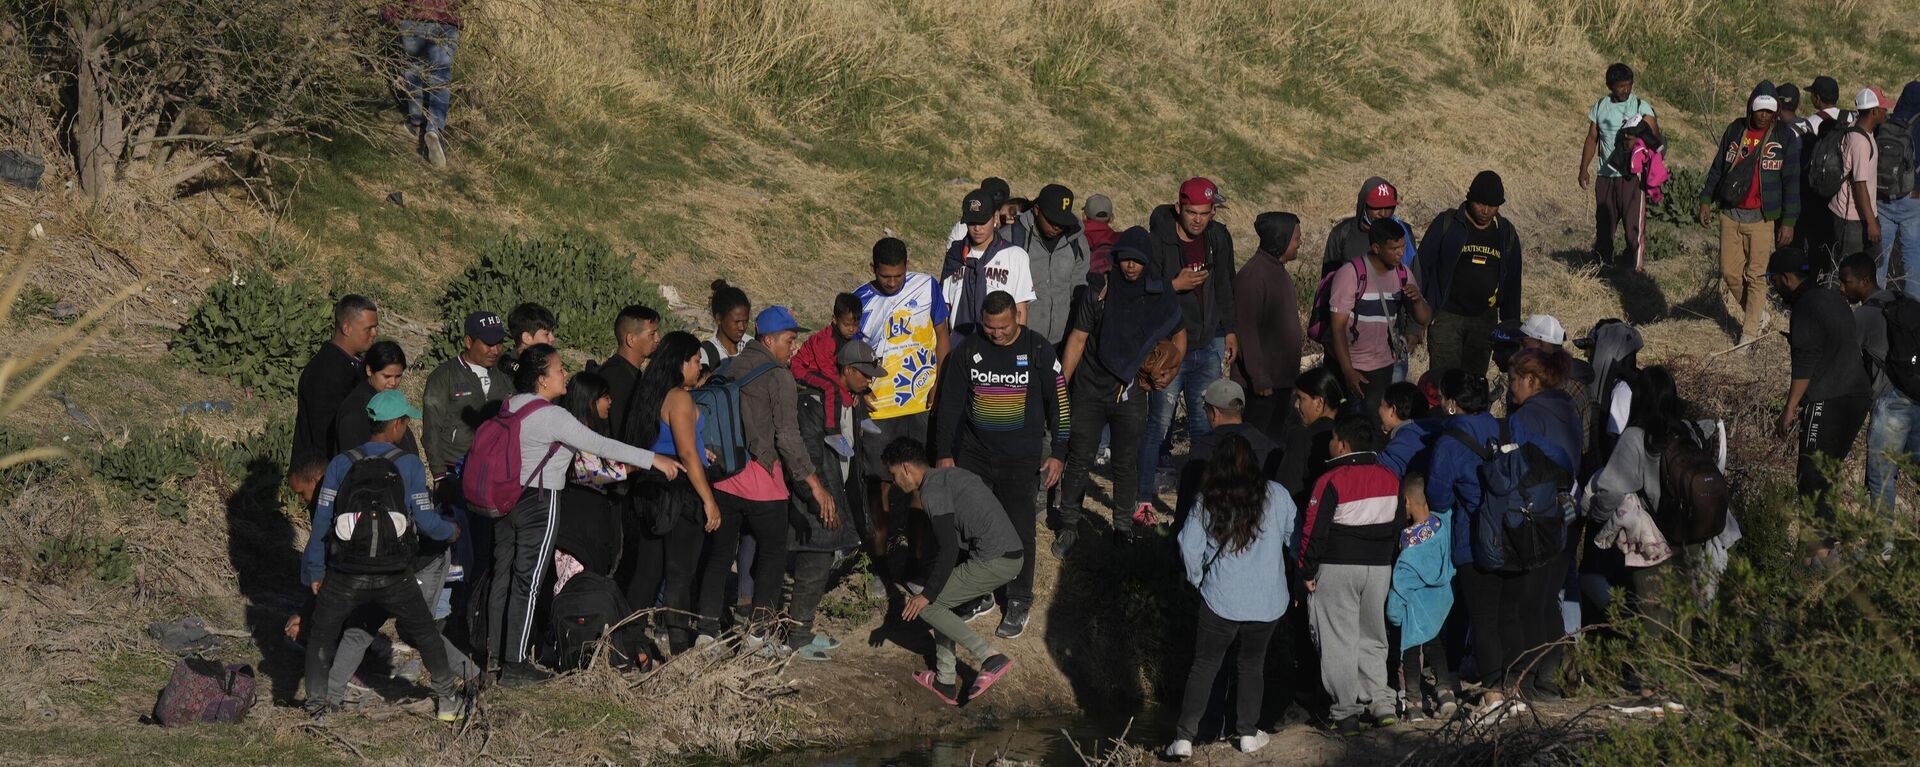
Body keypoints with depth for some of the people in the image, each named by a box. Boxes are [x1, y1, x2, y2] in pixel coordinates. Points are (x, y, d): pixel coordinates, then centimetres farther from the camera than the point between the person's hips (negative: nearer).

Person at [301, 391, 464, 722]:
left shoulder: (341, 464, 1)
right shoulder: (410, 465, -2)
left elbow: (322, 520, 0)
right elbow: (426, 520, -2)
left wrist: (314, 571, 8)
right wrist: (450, 531, 21)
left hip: (345, 575, 0)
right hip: (394, 576, 0)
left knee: (321, 635, 19)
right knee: (425, 633, 19)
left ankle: (318, 703, 11)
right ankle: (448, 699, 23)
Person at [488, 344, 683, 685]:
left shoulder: (510, 406, 7)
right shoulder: (551, 416, -19)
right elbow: (598, 445, -22)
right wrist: (652, 459, -19)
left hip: (506, 497, 8)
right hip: (539, 502, -8)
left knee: (503, 576, 13)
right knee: (528, 582, -3)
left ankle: (496, 653, 21)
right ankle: (515, 666, -1)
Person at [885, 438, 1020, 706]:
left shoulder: (933, 490, -9)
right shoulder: (951, 475, 21)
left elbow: (949, 549, -14)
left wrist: (928, 594, -6)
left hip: (994, 562, -10)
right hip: (1013, 556, 10)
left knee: (926, 606, 0)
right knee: (939, 600, 22)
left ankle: (990, 657, -10)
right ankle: (945, 682, 23)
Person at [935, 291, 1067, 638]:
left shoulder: (1038, 350, -6)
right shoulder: (968, 351, -1)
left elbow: (1059, 402, 0)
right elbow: (949, 404, 7)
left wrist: (1058, 453, -3)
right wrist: (944, 454, 5)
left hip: (1021, 458, -3)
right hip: (973, 454, 3)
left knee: (1019, 531, -3)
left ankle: (1019, 603, 10)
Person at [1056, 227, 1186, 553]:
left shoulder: (1161, 299, -3)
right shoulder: (1099, 294, -7)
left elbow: (1179, 336, 15)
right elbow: (1077, 340, -2)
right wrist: (1061, 386, -3)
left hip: (1131, 393, 1)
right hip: (1090, 391, -1)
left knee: (1127, 464, 10)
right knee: (1079, 461, 2)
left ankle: (1124, 526, 23)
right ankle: (1069, 526, 14)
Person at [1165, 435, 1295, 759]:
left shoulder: (1208, 501, -6)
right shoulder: (1276, 495, -5)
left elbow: (1189, 546, -7)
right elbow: (1295, 537, 5)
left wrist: (1198, 578, 11)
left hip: (1220, 600, -1)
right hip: (1267, 603, 1)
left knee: (1204, 666, 6)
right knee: (1252, 665, 18)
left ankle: (1184, 736, 0)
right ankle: (1248, 733, 20)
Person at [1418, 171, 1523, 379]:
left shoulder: (1507, 234, 6)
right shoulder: (1446, 225, -7)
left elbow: (1512, 284, 13)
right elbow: (1422, 268, -4)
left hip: (1485, 321, 4)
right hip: (1446, 316, -4)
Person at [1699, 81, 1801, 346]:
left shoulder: (1785, 138, -3)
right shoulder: (1735, 130, 7)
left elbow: (1791, 182, -3)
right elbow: (1718, 167, 15)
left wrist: (1788, 222, -8)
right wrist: (1706, 200, 9)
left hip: (1761, 218, -4)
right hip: (1730, 215, 4)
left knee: (1755, 275, -3)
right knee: (1730, 273, 4)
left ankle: (1750, 332, 5)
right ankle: (1760, 316, 23)